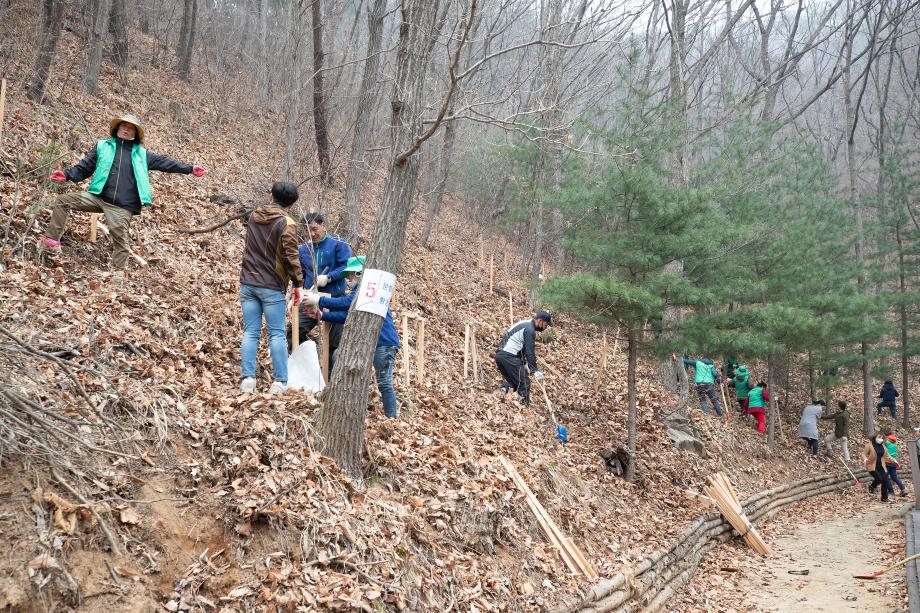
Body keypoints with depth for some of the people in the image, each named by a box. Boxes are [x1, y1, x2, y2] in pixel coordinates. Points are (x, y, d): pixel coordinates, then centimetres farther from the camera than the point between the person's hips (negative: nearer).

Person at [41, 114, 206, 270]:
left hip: (122, 206, -1)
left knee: (121, 241, -6)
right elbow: (84, 166, 10)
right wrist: (67, 175, -7)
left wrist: (190, 168, 13)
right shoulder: (103, 146, 13)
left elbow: (165, 162, 16)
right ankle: (52, 241, -2)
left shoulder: (141, 154, 15)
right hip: (97, 197, 1)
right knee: (62, 200, -9)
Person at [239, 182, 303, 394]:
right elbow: (291, 257, -12)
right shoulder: (287, 224, -10)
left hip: (248, 283, 5)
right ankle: (280, 382, 1)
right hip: (272, 287, -5)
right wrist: (298, 284, -3)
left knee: (250, 332, 6)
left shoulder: (254, 216, 9)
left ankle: (248, 379, 1)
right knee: (276, 334, 1)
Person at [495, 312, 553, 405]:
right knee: (524, 382, -3)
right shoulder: (530, 329, -11)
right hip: (509, 356, -10)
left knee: (512, 380, 22)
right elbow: (530, 352, -14)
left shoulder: (525, 324, 20)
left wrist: (525, 363, 27)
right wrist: (534, 371, -11)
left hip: (500, 354, 10)